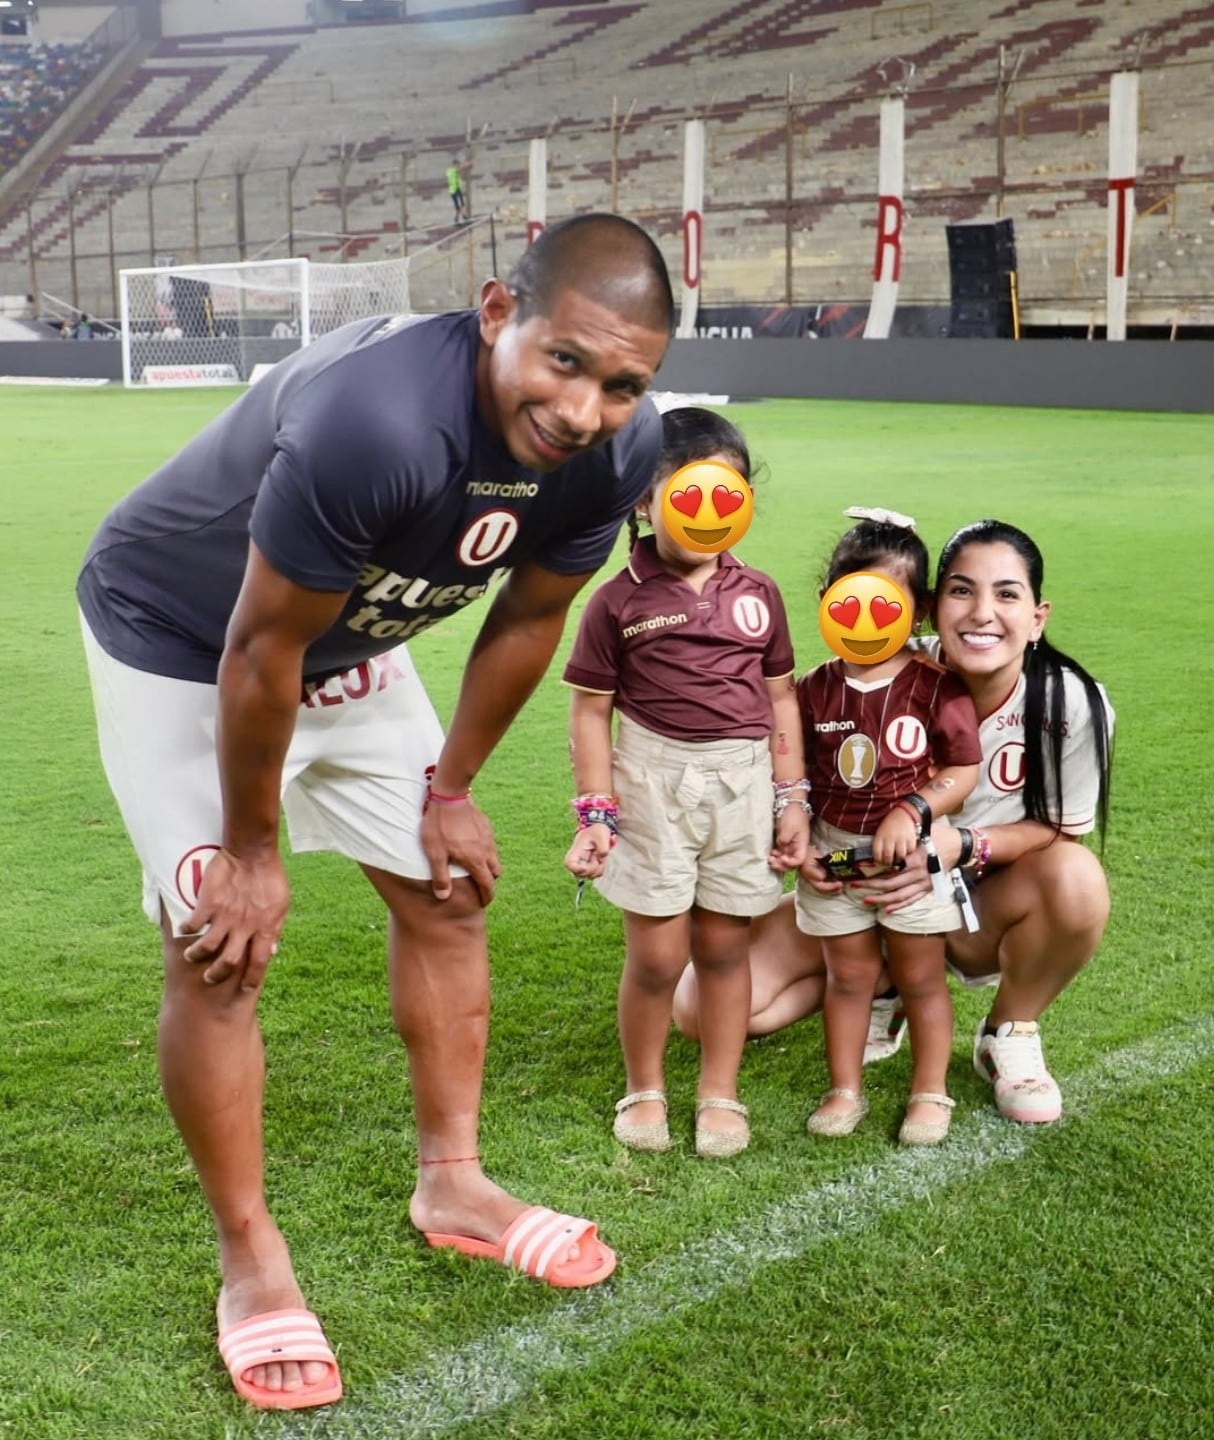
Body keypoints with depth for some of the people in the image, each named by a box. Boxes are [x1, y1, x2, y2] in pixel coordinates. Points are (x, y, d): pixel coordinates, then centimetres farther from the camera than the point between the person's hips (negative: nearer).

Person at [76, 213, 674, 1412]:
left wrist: (450, 787, 5)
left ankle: (451, 1186, 27)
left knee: (445, 897, 9)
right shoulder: (372, 423, -43)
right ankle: (250, 1260, 9)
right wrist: (249, 850, -17)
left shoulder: (616, 452, -22)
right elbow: (260, 652, -31)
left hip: (353, 648, 7)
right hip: (181, 642, -6)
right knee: (219, 947, -9)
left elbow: (526, 619, -4)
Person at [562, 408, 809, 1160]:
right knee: (656, 954, 0)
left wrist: (792, 801, 7)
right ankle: (644, 1089, 22)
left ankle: (720, 1093, 24)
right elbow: (590, 710, -2)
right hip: (652, 781, -2)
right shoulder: (620, 601, -5)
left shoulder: (757, 595, 4)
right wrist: (596, 814, -7)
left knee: (724, 945, 10)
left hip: (742, 782, 3)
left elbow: (781, 697, 9)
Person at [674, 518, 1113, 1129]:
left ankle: (1010, 1033, -4)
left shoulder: (1072, 704, -22)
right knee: (702, 1005, -16)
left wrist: (965, 845, -31)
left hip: (982, 915, 0)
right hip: (869, 893, 1)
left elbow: (1062, 828, -11)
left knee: (1077, 879, -35)